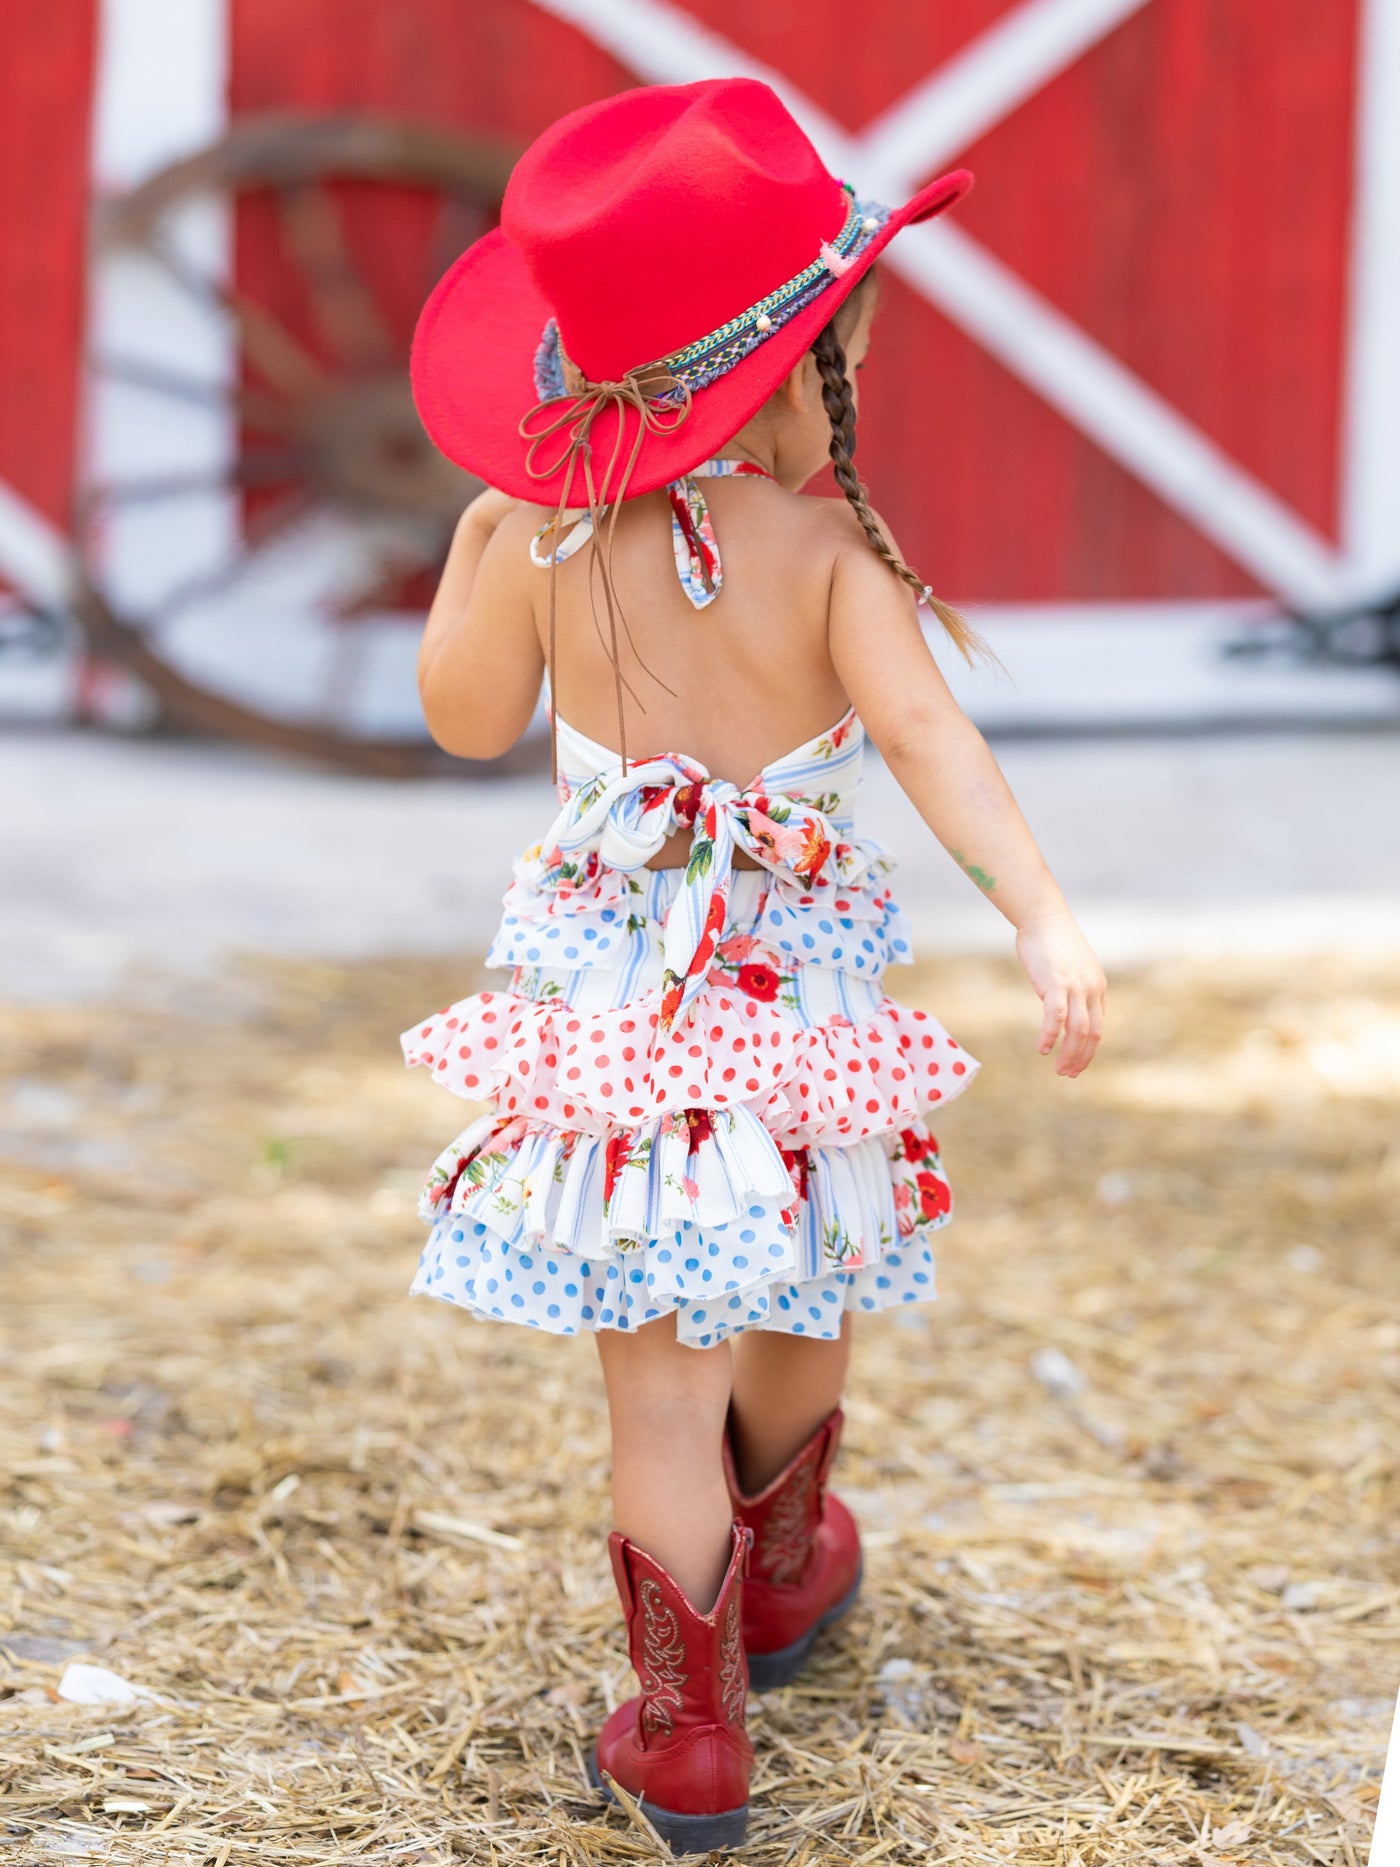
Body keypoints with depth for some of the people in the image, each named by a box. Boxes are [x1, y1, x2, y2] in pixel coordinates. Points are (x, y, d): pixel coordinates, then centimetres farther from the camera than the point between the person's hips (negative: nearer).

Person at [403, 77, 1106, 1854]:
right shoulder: (826, 554, -15)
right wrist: (1042, 915, -35)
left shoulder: (544, 538, -7)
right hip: (798, 978, -1)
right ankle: (780, 1567, 49)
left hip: (606, 983, 1)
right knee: (802, 1301, 25)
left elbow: (468, 718, 6)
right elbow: (925, 735, -28)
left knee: (658, 1359, 4)